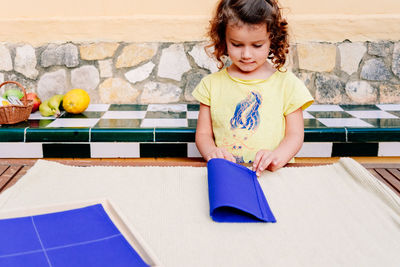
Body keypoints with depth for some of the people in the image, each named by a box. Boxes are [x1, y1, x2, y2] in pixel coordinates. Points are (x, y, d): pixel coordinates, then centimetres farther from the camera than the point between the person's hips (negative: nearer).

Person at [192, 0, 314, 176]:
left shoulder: (287, 83, 5)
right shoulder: (212, 84, 9)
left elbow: (295, 134, 4)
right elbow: (203, 133, 10)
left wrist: (277, 157, -17)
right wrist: (212, 152, -13)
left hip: (272, 175, 1)